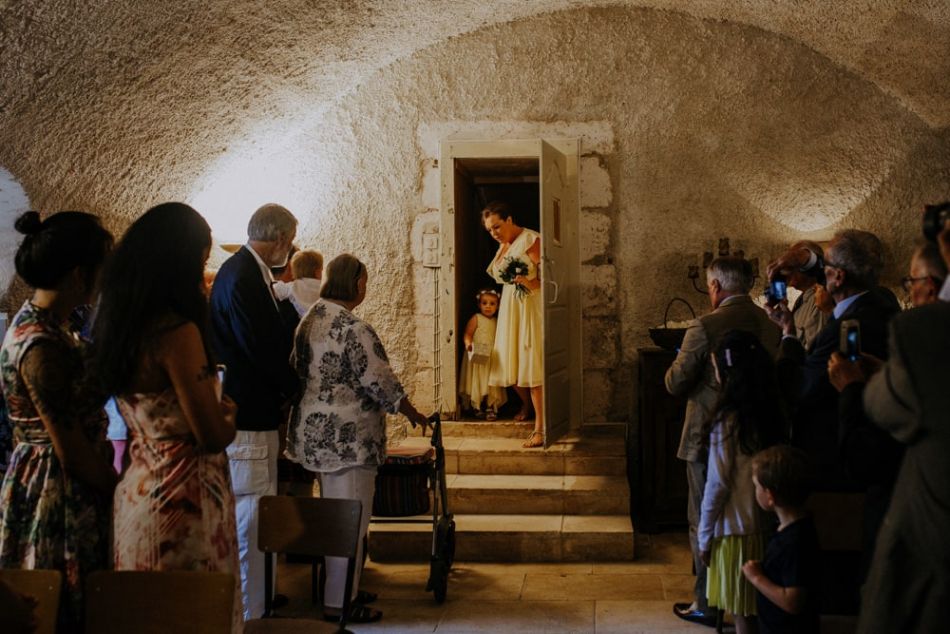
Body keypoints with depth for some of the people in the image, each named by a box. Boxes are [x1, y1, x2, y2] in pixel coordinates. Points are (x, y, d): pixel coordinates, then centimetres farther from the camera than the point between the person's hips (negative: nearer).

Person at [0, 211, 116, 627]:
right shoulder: (43, 346, -24)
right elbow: (72, 454, -20)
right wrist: (124, 493, -7)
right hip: (58, 497, -9)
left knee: (50, 611, 17)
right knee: (68, 610, 4)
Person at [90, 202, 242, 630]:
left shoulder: (117, 325, 5)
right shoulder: (177, 332, -21)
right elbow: (212, 436, -18)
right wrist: (230, 414, 2)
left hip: (137, 490, 9)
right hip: (184, 498, -9)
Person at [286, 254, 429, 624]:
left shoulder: (310, 320, 8)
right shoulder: (354, 330, -20)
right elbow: (381, 383, -17)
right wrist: (413, 414, -2)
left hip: (315, 433, 10)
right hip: (346, 437, -10)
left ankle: (341, 589, 30)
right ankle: (339, 604, 7)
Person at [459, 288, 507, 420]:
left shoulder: (496, 322, 11)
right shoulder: (476, 318, -3)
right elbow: (467, 333, -9)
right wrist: (468, 344, -27)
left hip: (492, 359, 4)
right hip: (477, 357, -4)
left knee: (492, 384, 2)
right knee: (476, 383, 0)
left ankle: (491, 408, 7)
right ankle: (476, 407, 10)